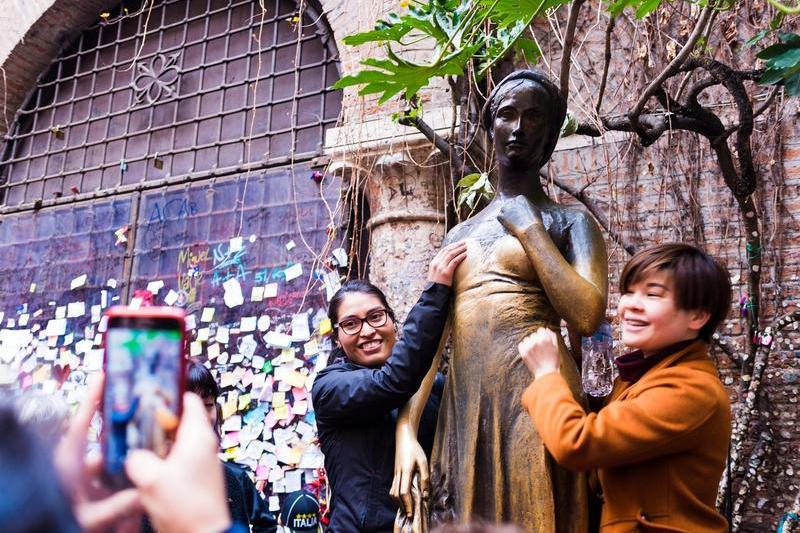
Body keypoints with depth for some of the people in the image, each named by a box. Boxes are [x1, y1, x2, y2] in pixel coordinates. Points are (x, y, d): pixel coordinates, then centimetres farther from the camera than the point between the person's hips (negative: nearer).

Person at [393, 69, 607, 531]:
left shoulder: (570, 221, 4)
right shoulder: (461, 235, 18)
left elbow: (586, 316, -14)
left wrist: (528, 226, -6)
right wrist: (406, 432, 0)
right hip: (462, 415, 5)